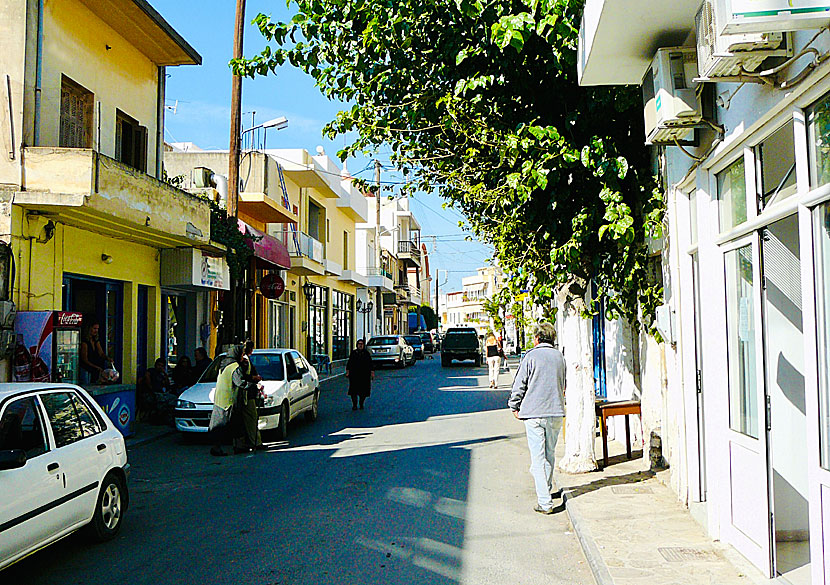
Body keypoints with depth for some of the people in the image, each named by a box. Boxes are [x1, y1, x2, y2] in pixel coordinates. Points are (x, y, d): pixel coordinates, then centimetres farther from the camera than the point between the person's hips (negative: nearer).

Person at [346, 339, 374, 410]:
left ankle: (361, 404, 16)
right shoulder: (353, 353, 8)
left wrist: (372, 372, 1)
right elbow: (349, 363, 11)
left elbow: (371, 364, 8)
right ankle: (354, 405, 0)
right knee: (354, 390, -6)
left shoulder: (367, 353, 7)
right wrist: (347, 372, 4)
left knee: (363, 390, 1)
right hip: (354, 375, 0)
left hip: (364, 376, 0)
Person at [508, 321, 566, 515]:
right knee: (549, 454, 20)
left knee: (538, 457, -3)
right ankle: (547, 490, 34)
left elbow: (519, 384, -5)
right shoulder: (559, 357, 8)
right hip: (556, 412, 5)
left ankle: (545, 503, -6)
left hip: (533, 413, -5)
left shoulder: (531, 356, -8)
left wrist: (515, 406, 8)